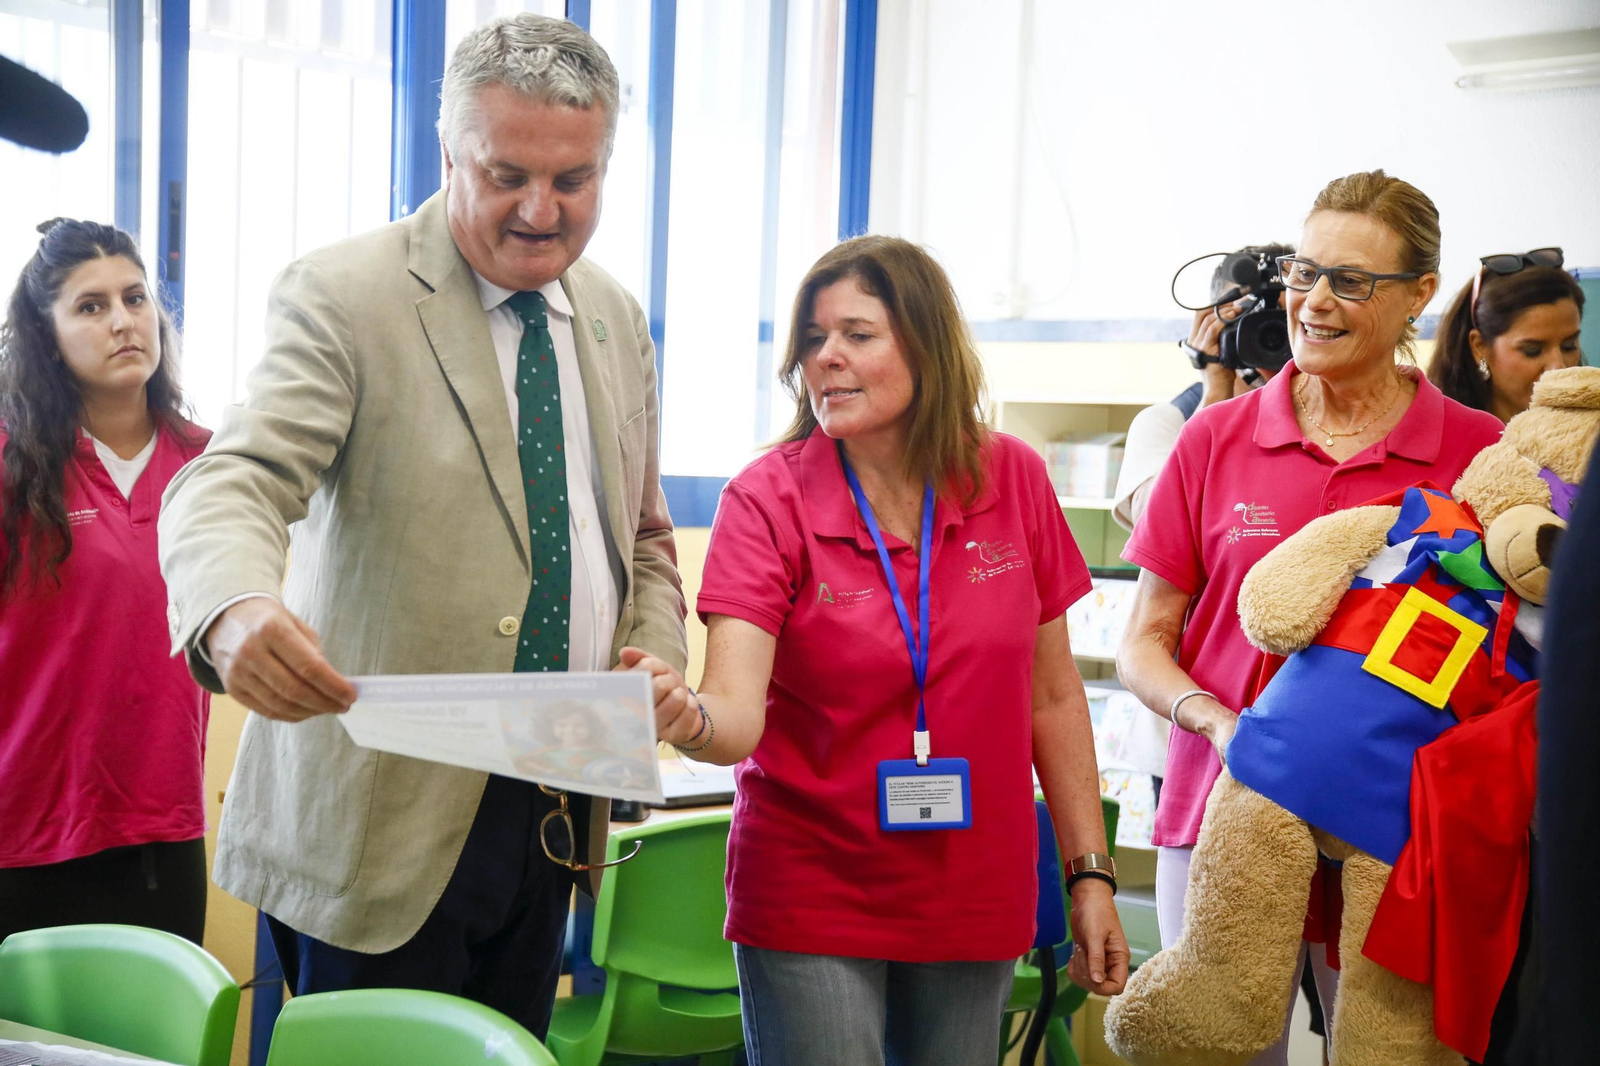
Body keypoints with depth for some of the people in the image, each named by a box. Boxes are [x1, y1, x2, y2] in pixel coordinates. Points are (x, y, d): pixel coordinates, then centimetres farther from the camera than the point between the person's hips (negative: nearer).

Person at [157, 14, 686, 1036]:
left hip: (557, 810, 6)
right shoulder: (344, 296, -10)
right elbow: (233, 485, -22)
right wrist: (235, 610, -44)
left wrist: (655, 665, -1)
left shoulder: (617, 320, 10)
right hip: (386, 810, -6)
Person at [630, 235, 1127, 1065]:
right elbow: (738, 711, -21)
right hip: (811, 896, -2)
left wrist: (1090, 873, 4)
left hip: (976, 897, 3)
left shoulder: (1011, 479, -2)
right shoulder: (767, 499, -10)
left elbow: (1053, 696, 4)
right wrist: (690, 719, -44)